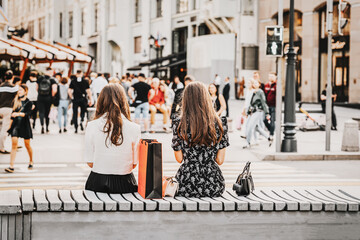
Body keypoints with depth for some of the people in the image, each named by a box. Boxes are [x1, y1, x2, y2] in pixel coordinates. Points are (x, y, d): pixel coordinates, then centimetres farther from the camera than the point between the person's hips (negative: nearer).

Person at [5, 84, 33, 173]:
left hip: (25, 126, -3)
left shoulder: (28, 103, -5)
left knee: (27, 145, 9)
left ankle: (31, 161, 34)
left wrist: (18, 114, -34)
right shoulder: (16, 101, 8)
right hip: (15, 125, 3)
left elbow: (28, 113, -19)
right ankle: (11, 166, -14)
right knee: (14, 144, -9)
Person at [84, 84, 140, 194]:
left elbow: (90, 163, 0)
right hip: (124, 184, 0)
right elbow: (134, 164, 3)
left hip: (97, 184, 0)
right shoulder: (134, 129, -6)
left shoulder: (92, 126, -6)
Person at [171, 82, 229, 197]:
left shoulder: (179, 124, -7)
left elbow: (179, 158, 1)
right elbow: (220, 160, 1)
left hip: (187, 185, -1)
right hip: (213, 186, 1)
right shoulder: (220, 123, -3)